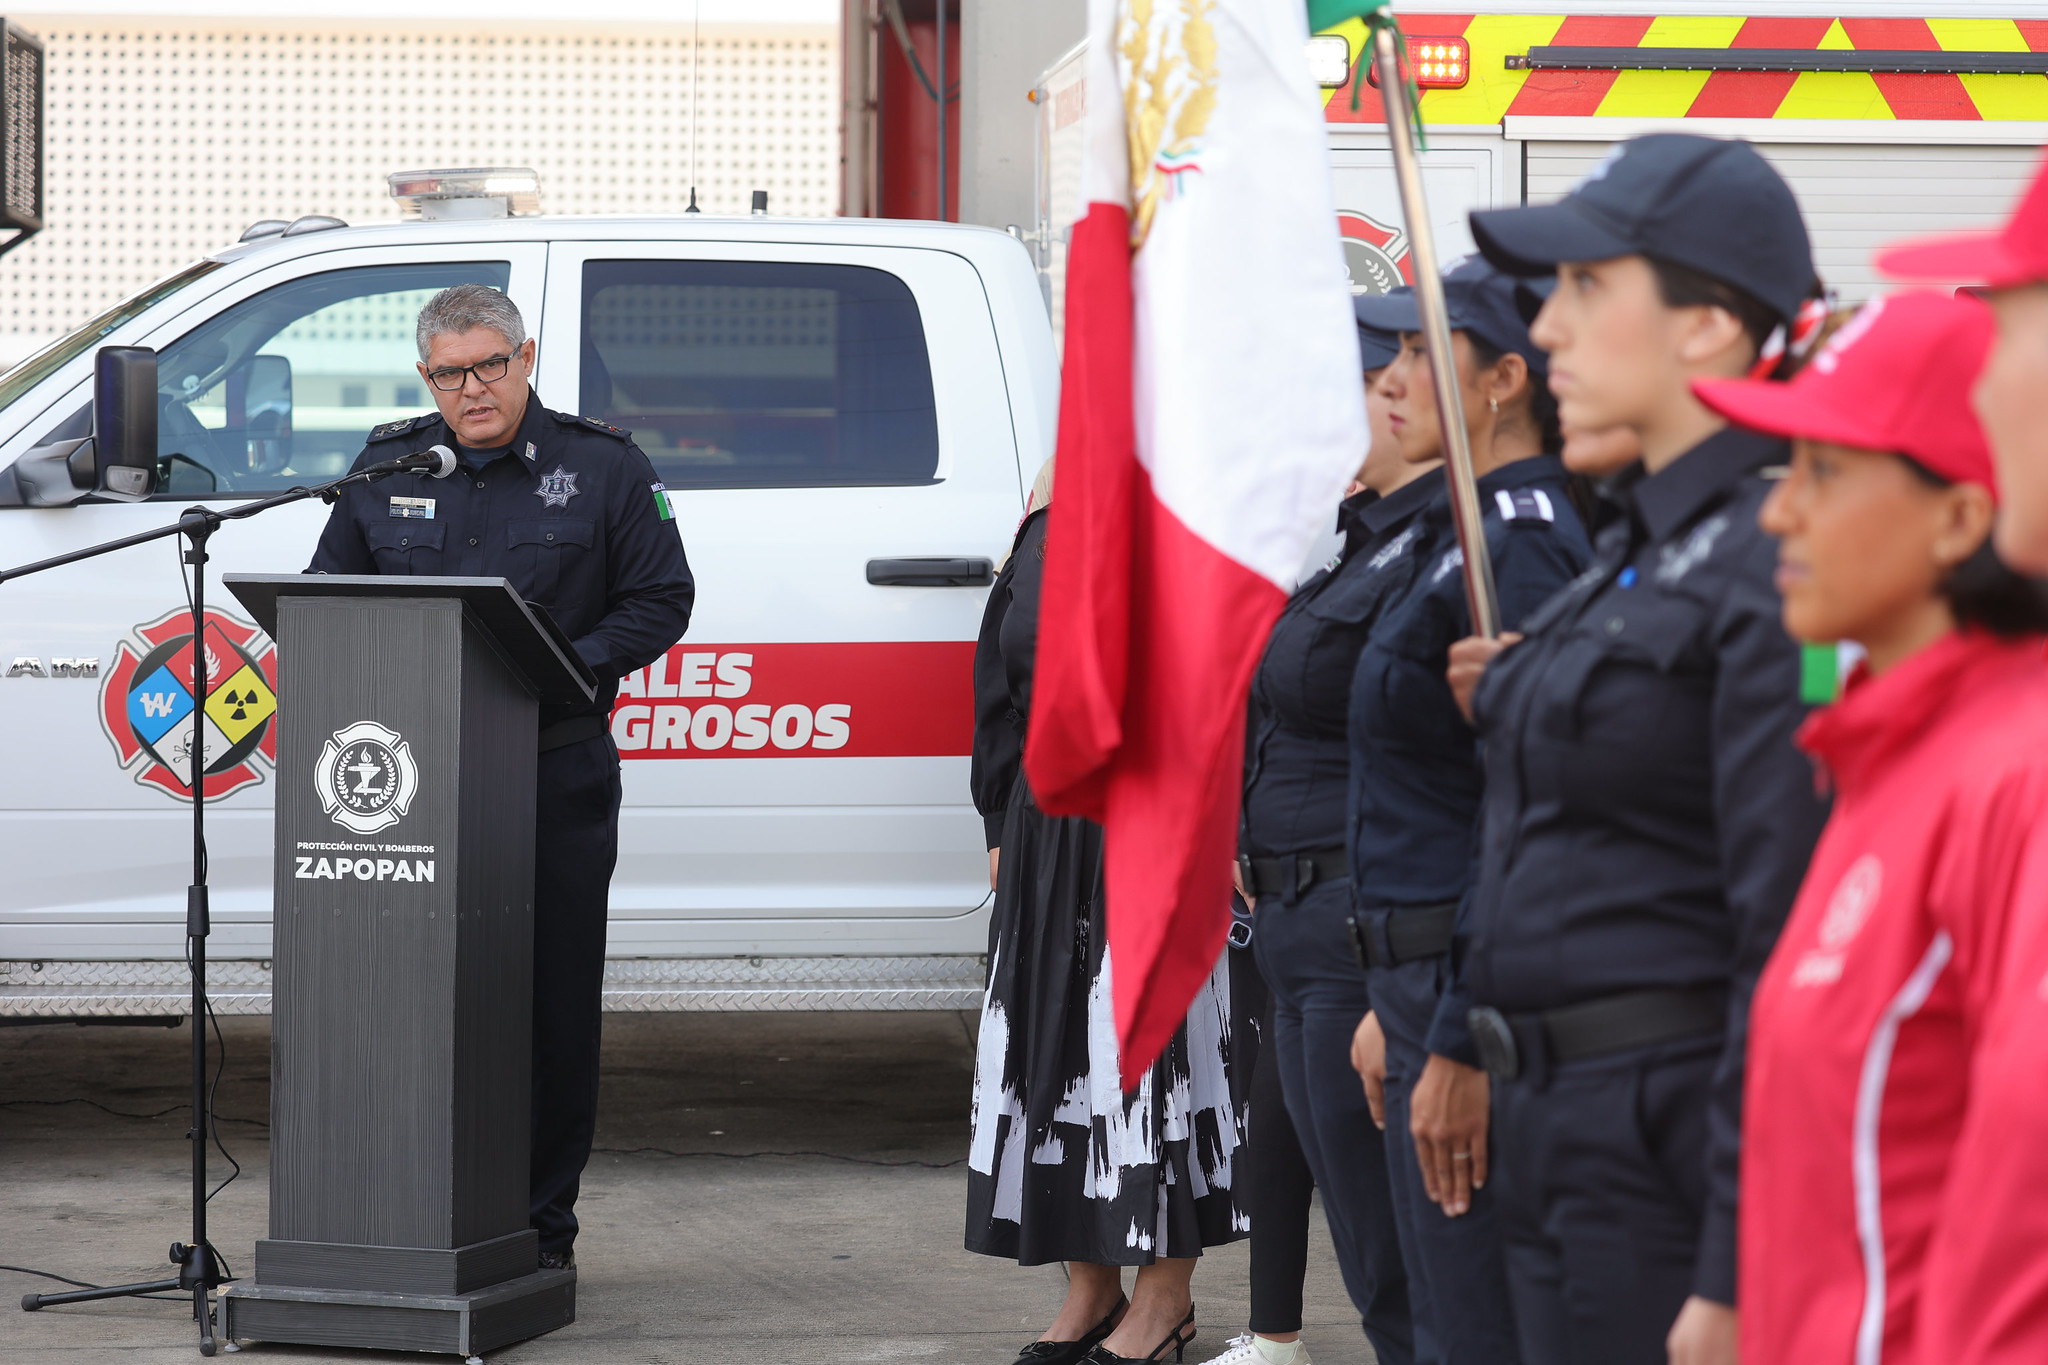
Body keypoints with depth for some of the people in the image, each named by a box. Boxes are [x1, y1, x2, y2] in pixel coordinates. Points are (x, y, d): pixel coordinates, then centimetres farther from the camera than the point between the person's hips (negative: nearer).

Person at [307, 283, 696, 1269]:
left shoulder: (601, 467, 3)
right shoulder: (385, 469, 12)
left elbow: (661, 599, 1)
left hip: (557, 775, -2)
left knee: (553, 1000, 0)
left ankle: (540, 1222, 8)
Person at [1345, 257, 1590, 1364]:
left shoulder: (1517, 550, -17)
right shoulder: (1465, 535, 15)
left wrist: (1461, 1048, -22)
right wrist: (1395, 1005, 22)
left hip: (1484, 998, -10)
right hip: (1430, 980, 11)